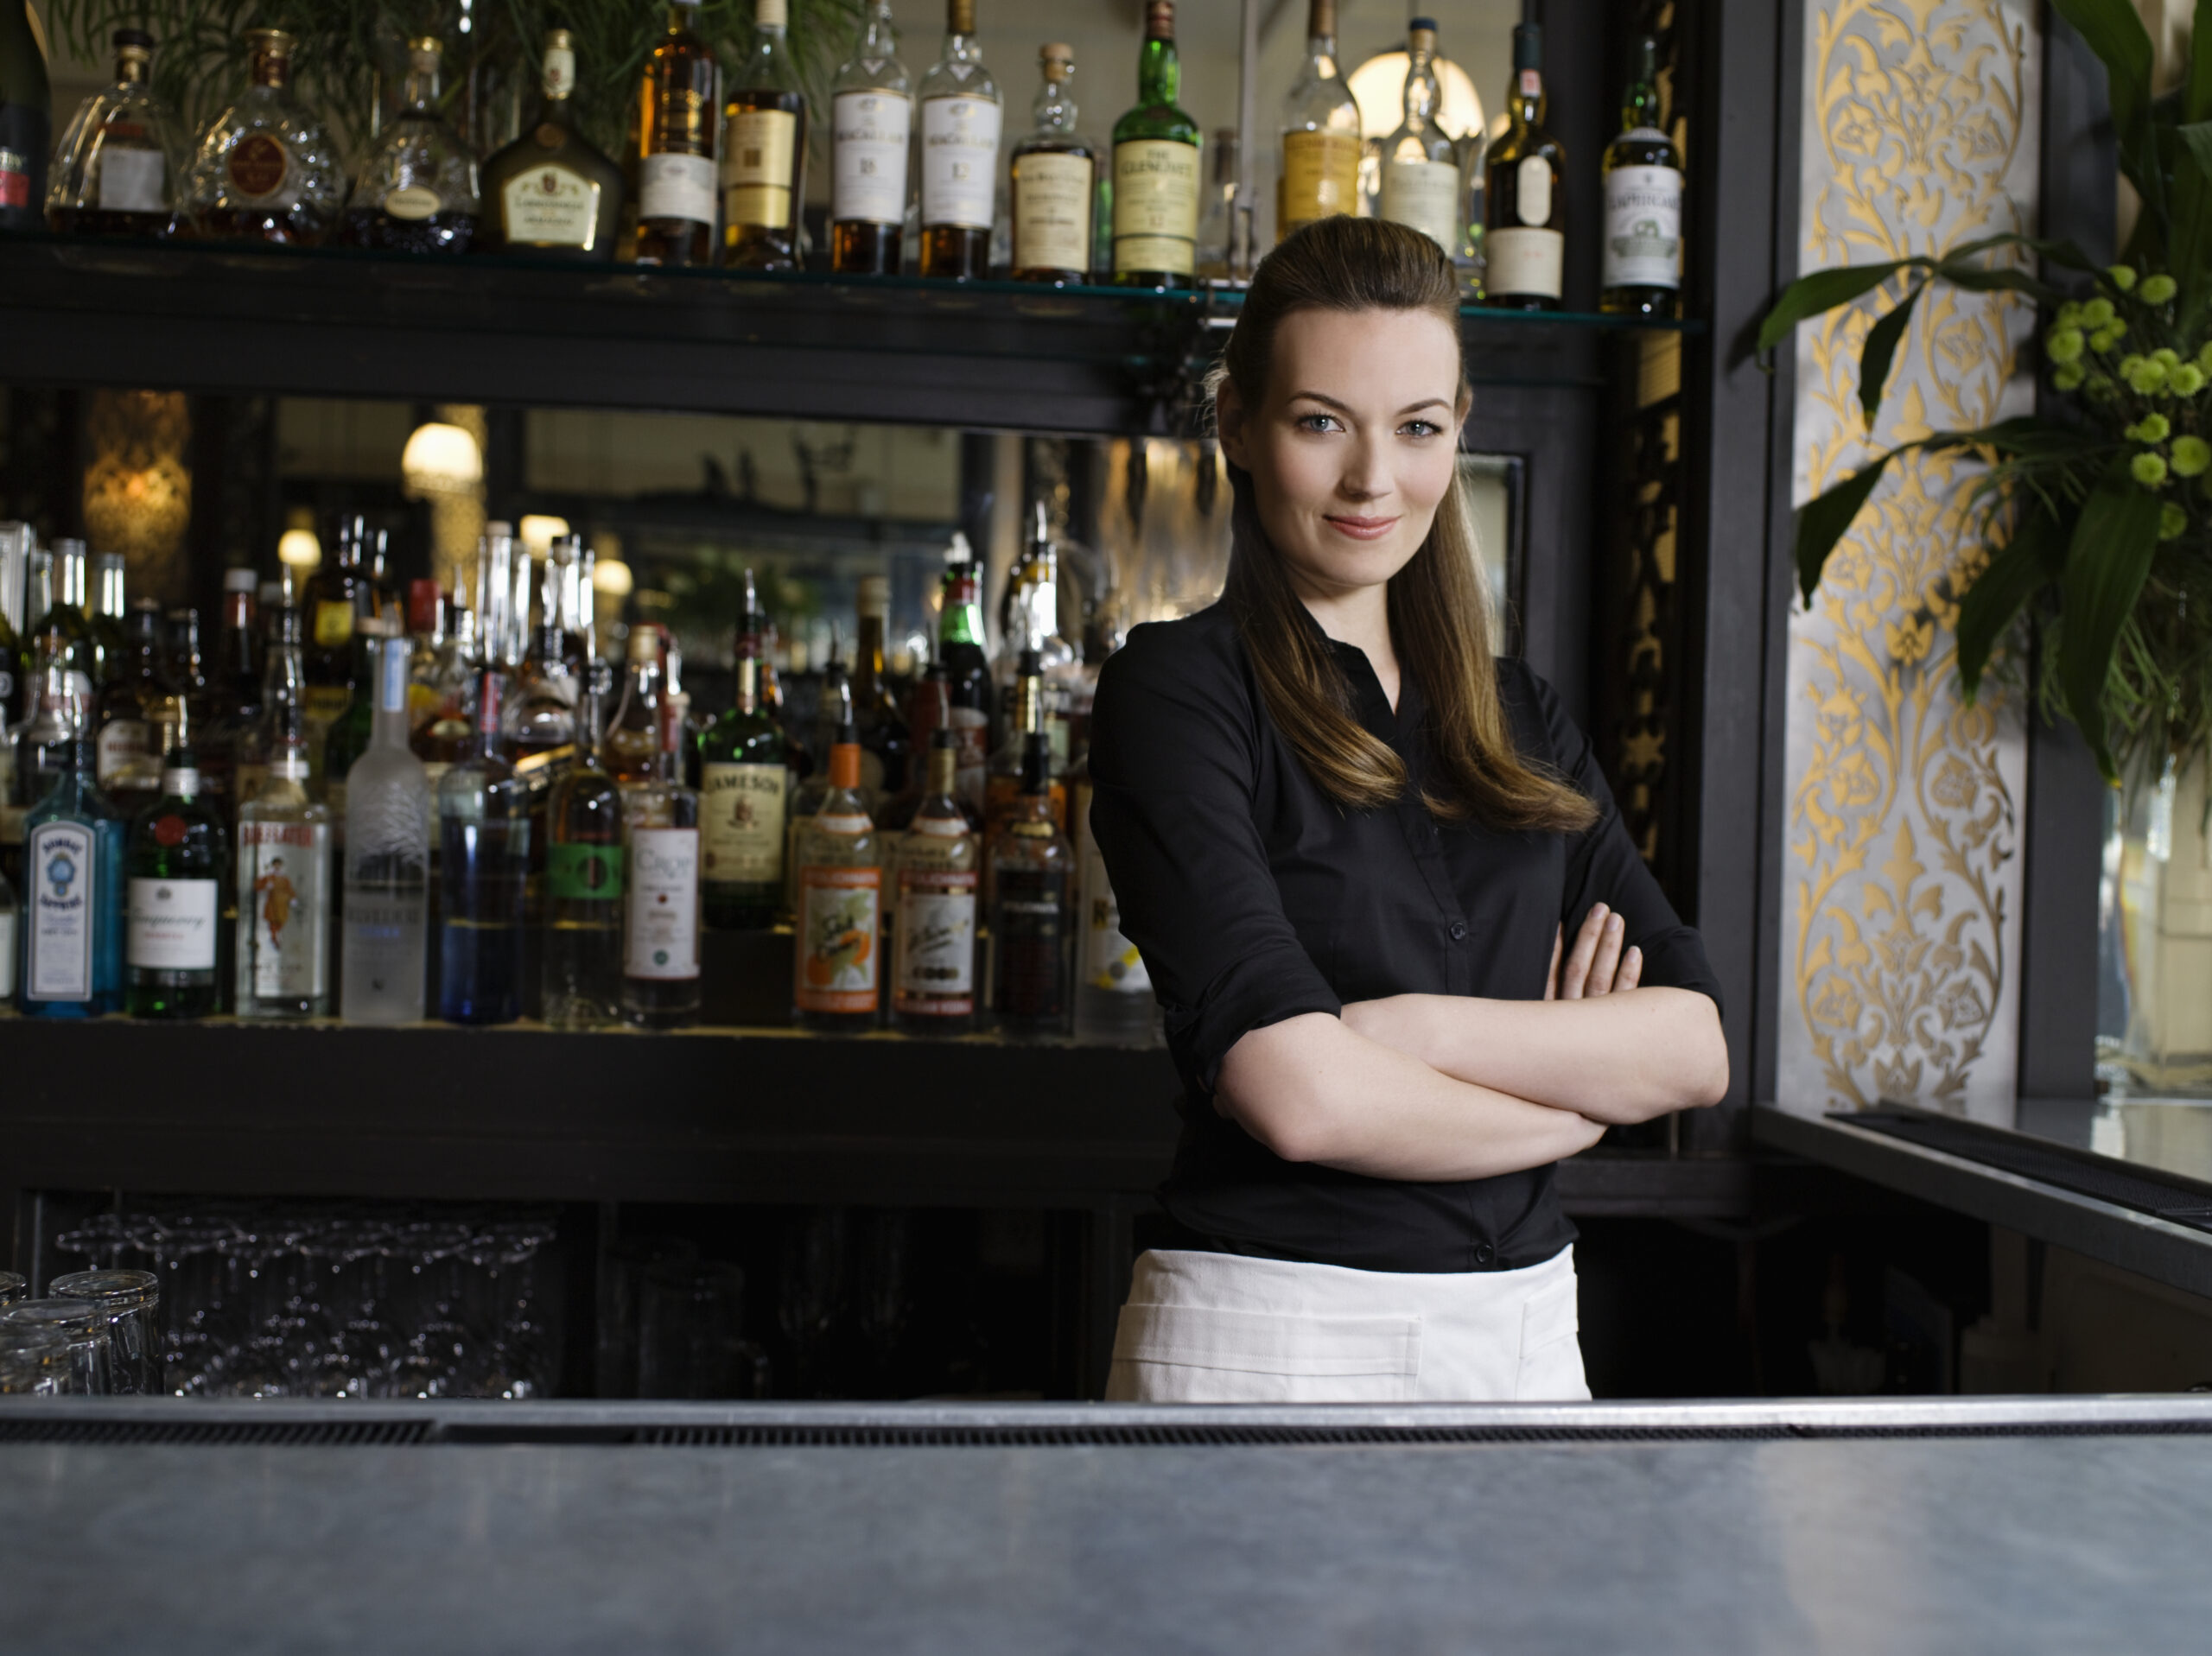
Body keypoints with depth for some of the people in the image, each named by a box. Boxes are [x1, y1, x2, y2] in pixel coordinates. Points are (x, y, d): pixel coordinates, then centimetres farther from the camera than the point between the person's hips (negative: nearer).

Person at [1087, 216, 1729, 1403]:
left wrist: (1414, 1028, -15)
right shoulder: (1176, 690, -9)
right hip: (1270, 1339, -5)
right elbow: (1300, 1096, -19)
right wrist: (1576, 1096, -4)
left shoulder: (1521, 718, 8)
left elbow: (1694, 1046, -1)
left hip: (1527, 1331, 5)